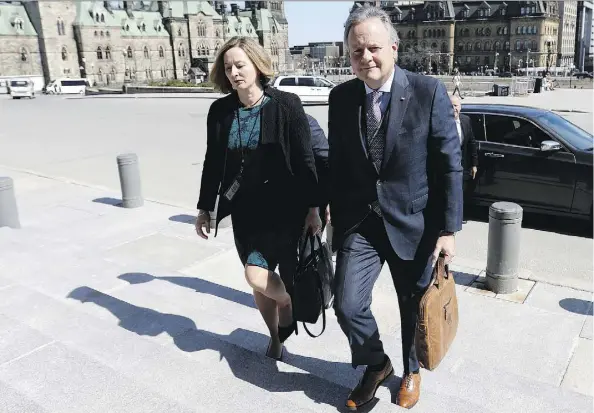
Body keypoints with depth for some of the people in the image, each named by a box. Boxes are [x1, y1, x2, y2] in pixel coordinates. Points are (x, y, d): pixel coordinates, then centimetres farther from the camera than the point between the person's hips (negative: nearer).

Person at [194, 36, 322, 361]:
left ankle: (290, 305, 18)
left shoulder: (286, 104, -9)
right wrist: (205, 208, 10)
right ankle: (276, 336, 38)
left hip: (283, 207, -4)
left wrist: (312, 207, -9)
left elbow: (305, 161, -8)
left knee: (257, 275, -16)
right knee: (260, 283, 12)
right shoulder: (220, 110, 2)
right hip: (245, 209, 4)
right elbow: (213, 163, 8)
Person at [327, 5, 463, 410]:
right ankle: (376, 365, 28)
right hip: (360, 222, 2)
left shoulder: (429, 91, -12)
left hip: (414, 222, -2)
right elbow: (338, 164, 6)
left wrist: (448, 229, -11)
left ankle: (411, 371, 46)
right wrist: (337, 218, 8)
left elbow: (450, 165, -9)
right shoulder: (341, 97, -1)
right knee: (348, 305, -4)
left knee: (415, 307, 16)